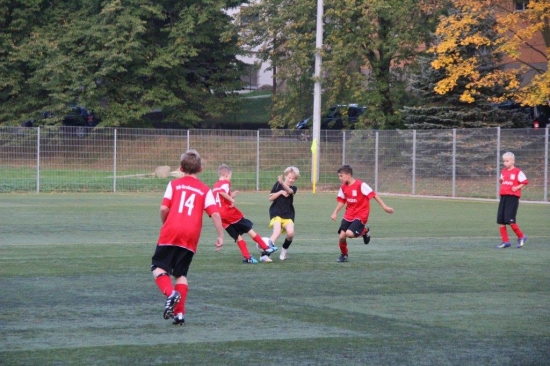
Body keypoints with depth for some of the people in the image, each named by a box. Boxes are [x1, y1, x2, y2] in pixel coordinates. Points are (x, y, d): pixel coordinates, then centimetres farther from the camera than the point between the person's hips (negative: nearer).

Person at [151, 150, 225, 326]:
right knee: (181, 273, 13)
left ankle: (171, 293, -20)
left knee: (158, 266, 8)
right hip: (191, 237, 2)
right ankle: (179, 313, 5)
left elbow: (164, 208, -1)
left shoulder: (174, 184, 9)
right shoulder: (205, 190, 11)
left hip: (171, 233, -2)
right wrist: (221, 236, 5)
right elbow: (215, 214, 0)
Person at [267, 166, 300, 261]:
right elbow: (271, 198, -1)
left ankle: (284, 249, 10)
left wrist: (282, 183, -41)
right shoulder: (278, 184, 2)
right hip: (276, 213, -2)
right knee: (277, 231, -26)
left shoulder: (293, 188, 4)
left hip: (288, 215, 2)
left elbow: (289, 191, -22)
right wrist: (280, 192, -15)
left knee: (290, 233, -19)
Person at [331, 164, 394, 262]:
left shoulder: (360, 185, -17)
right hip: (348, 215, 6)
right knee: (341, 236, -7)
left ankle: (364, 230, 7)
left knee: (349, 233, -26)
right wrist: (335, 212, 2)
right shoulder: (343, 187, 3)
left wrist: (384, 207, -15)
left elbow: (373, 195, -14)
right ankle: (343, 255, 21)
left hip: (360, 215, -6)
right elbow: (342, 201, 15)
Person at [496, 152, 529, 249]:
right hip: (503, 197, 7)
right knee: (500, 220, 2)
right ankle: (505, 241, 10)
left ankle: (521, 237, 6)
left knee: (509, 219, -13)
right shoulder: (503, 172, 14)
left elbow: (525, 182, -5)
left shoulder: (517, 172, -6)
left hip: (513, 197, -7)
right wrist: (500, 181, 5)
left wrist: (517, 187, -16)